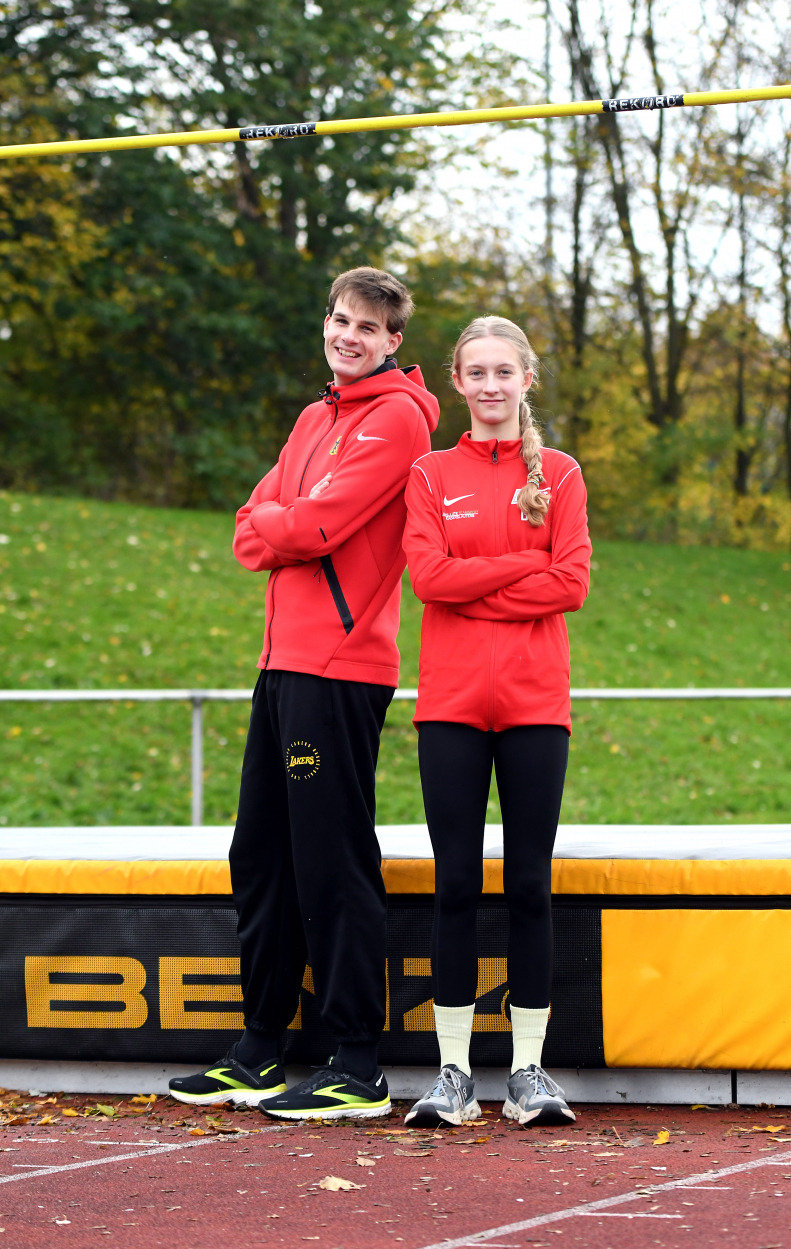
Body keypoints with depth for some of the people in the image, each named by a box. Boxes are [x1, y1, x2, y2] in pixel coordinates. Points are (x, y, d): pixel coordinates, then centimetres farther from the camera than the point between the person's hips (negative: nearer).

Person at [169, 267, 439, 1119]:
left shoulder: (397, 417, -7)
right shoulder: (318, 418, 21)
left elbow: (316, 527, -16)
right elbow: (253, 531, 13)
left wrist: (274, 524, 3)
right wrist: (288, 527, -7)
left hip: (340, 666, -9)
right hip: (286, 660, 9)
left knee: (331, 863, -9)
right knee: (261, 856, 13)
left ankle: (360, 1071, -5)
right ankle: (259, 1055, 22)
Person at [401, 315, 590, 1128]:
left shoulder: (558, 474, 9)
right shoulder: (431, 475, 10)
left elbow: (571, 582, -3)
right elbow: (428, 574, -5)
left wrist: (473, 588, -7)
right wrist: (524, 563, -7)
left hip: (535, 700, 0)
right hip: (451, 700, 0)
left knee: (529, 885, 0)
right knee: (456, 884, -1)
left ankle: (529, 1072, 5)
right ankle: (453, 1073, 3)